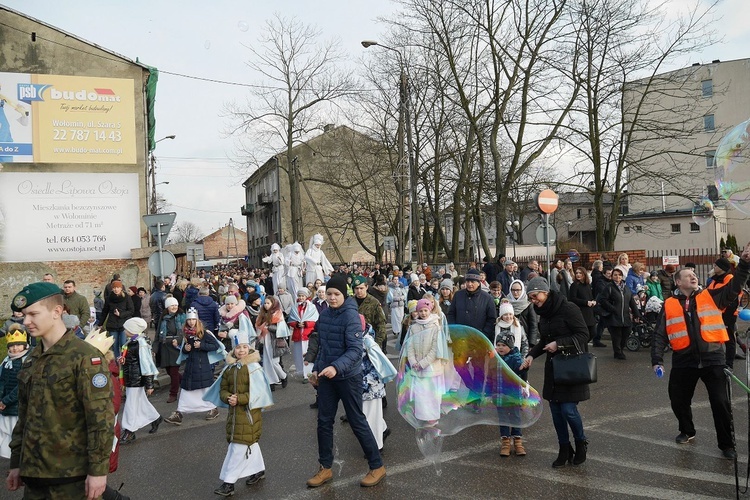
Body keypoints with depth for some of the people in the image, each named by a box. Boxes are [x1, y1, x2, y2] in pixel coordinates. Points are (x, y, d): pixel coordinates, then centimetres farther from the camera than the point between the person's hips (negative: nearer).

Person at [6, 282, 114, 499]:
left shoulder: (84, 357, -13)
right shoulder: (31, 360, 10)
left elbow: (101, 418, -16)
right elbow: (24, 416, 16)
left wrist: (98, 469, -17)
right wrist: (16, 463, 15)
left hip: (72, 474, -6)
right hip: (34, 472, 7)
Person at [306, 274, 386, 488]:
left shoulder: (351, 316, -17)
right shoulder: (324, 314, 4)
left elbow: (355, 350, -24)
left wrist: (336, 367, -36)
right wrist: (317, 368, 12)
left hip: (348, 377, -6)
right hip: (326, 377, 6)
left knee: (357, 422, 3)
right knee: (324, 422, 10)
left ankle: (377, 466, 19)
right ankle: (325, 468, 26)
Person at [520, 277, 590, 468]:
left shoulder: (568, 309, -14)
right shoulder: (544, 314, 9)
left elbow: (583, 334, -15)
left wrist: (559, 343, -20)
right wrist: (531, 355, 2)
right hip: (552, 366, 7)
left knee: (568, 409, -8)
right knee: (556, 410, 8)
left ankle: (581, 443, 19)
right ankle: (564, 450, 23)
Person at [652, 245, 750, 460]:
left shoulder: (710, 297, 5)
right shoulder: (669, 305, 2)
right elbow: (660, 335, 2)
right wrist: (657, 359, -7)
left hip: (713, 359, -1)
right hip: (684, 361, 1)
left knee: (721, 403, 1)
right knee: (679, 400, 12)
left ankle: (727, 445, 17)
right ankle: (687, 431, 39)